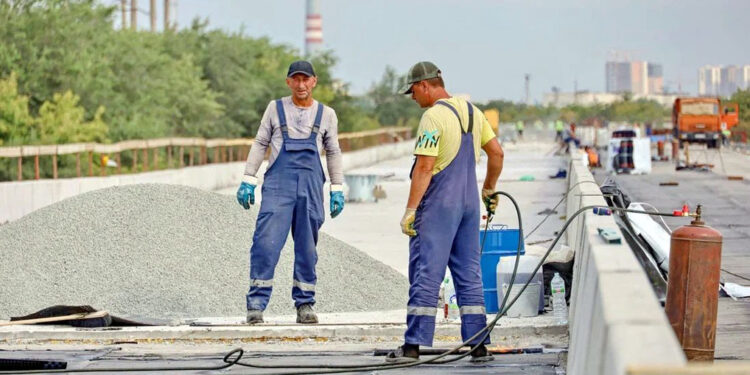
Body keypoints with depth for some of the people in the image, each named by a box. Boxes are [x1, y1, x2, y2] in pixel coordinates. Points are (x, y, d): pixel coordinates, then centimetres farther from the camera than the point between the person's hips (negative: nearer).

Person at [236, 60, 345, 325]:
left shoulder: (326, 114, 11)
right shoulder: (275, 108, 8)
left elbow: (333, 153, 18)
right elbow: (260, 144, 12)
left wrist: (337, 190, 14)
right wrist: (248, 181, 6)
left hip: (311, 187, 2)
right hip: (278, 184, -1)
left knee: (307, 248, 4)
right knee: (266, 243, -11)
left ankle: (304, 305, 12)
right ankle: (256, 303, -8)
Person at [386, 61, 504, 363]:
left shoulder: (433, 116, -14)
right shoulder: (472, 111, 11)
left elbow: (425, 167, -19)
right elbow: (496, 152, 15)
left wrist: (410, 210, -17)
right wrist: (489, 190, 27)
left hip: (438, 205, -7)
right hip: (469, 203, 7)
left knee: (425, 274, -5)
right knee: (469, 275, 10)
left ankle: (413, 346, -5)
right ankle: (478, 346, 10)